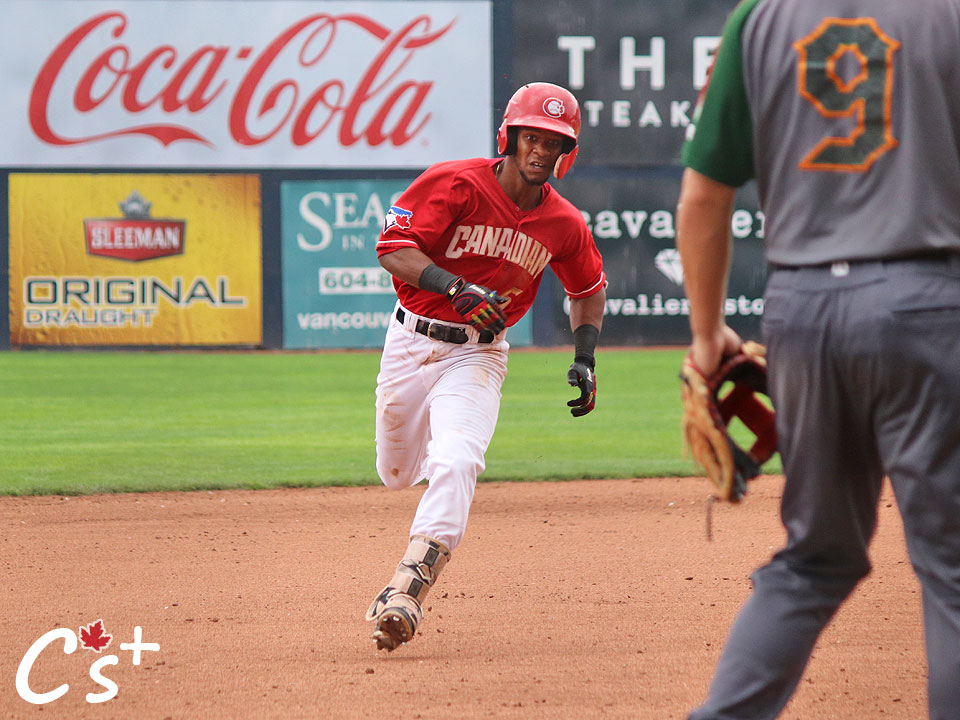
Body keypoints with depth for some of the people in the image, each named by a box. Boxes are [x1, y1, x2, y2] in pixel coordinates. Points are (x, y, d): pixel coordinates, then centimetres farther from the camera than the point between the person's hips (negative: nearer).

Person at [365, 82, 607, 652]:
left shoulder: (564, 225, -2)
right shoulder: (455, 184, -14)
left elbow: (589, 288, 18)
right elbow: (393, 247, -21)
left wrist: (585, 360, 6)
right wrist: (457, 288, -35)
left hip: (478, 356, 0)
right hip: (413, 343, 0)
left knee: (455, 464, -25)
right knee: (398, 475, 14)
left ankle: (408, 588, -32)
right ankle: (448, 455, 52)